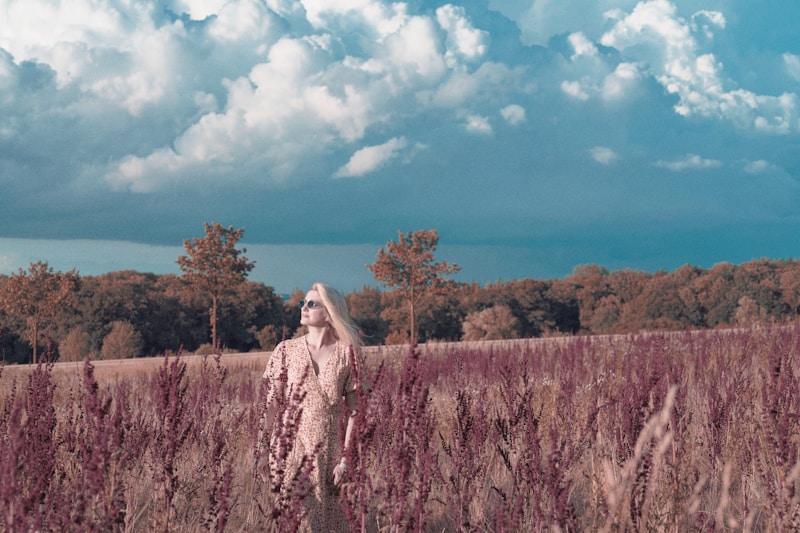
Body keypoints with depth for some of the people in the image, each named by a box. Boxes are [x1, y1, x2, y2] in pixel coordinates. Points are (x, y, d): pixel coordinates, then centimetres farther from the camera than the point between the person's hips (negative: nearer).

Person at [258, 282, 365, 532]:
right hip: (291, 446, 1)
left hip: (328, 449, -1)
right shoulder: (287, 350, 4)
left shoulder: (346, 353, 1)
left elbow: (353, 411, 0)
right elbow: (271, 403, 3)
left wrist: (346, 458, -5)